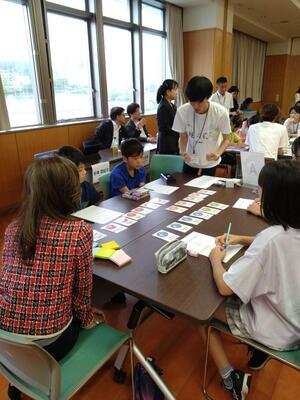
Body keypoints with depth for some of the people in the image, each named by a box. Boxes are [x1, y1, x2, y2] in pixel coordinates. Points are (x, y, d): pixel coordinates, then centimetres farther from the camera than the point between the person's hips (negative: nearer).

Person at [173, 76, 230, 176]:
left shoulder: (221, 113, -21)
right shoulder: (182, 111, -18)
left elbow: (226, 139, -8)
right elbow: (183, 137, -4)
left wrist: (218, 154, -28)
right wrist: (183, 152, -25)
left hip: (210, 164, -1)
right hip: (190, 162, 2)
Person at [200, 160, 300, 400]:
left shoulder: (271, 238, -33)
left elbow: (224, 287, -30)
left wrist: (216, 259, -12)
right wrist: (243, 240, 5)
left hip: (279, 333, -7)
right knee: (245, 289, 28)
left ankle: (231, 378, 10)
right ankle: (259, 350, 25)